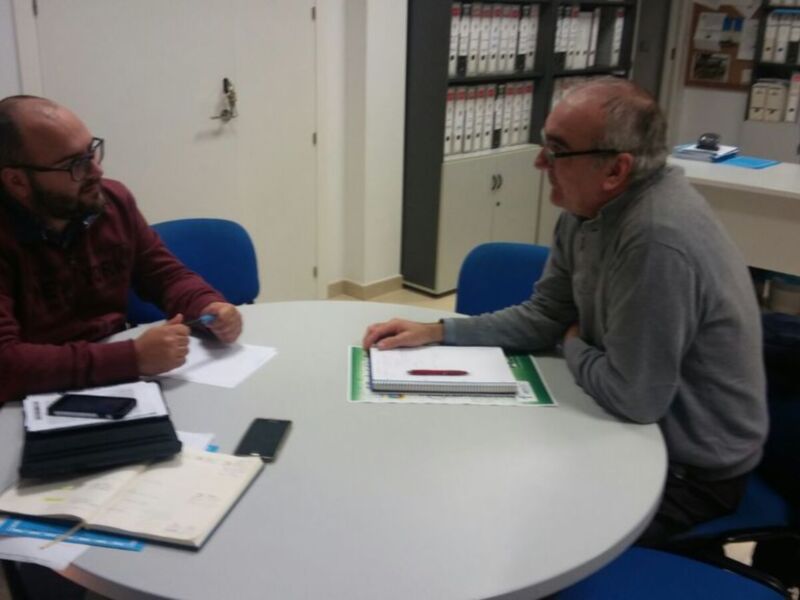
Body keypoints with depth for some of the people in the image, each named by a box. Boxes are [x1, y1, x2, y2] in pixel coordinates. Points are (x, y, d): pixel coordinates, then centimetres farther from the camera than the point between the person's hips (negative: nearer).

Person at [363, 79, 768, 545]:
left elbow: (634, 397, -29)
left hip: (692, 470, -7)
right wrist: (436, 332, -4)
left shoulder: (658, 239, -33)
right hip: (642, 428, 7)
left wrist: (575, 349, -9)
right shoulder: (589, 207, -4)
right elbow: (544, 316, 4)